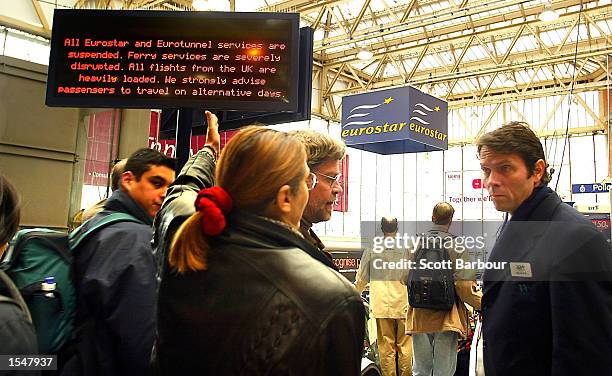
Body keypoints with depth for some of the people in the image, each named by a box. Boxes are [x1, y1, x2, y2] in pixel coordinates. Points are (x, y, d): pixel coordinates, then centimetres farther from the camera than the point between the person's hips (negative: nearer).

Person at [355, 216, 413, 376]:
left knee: (386, 347, 5)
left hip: (382, 305, 0)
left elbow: (361, 279, 8)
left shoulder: (371, 248, 0)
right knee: (405, 346, 8)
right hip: (404, 304, 0)